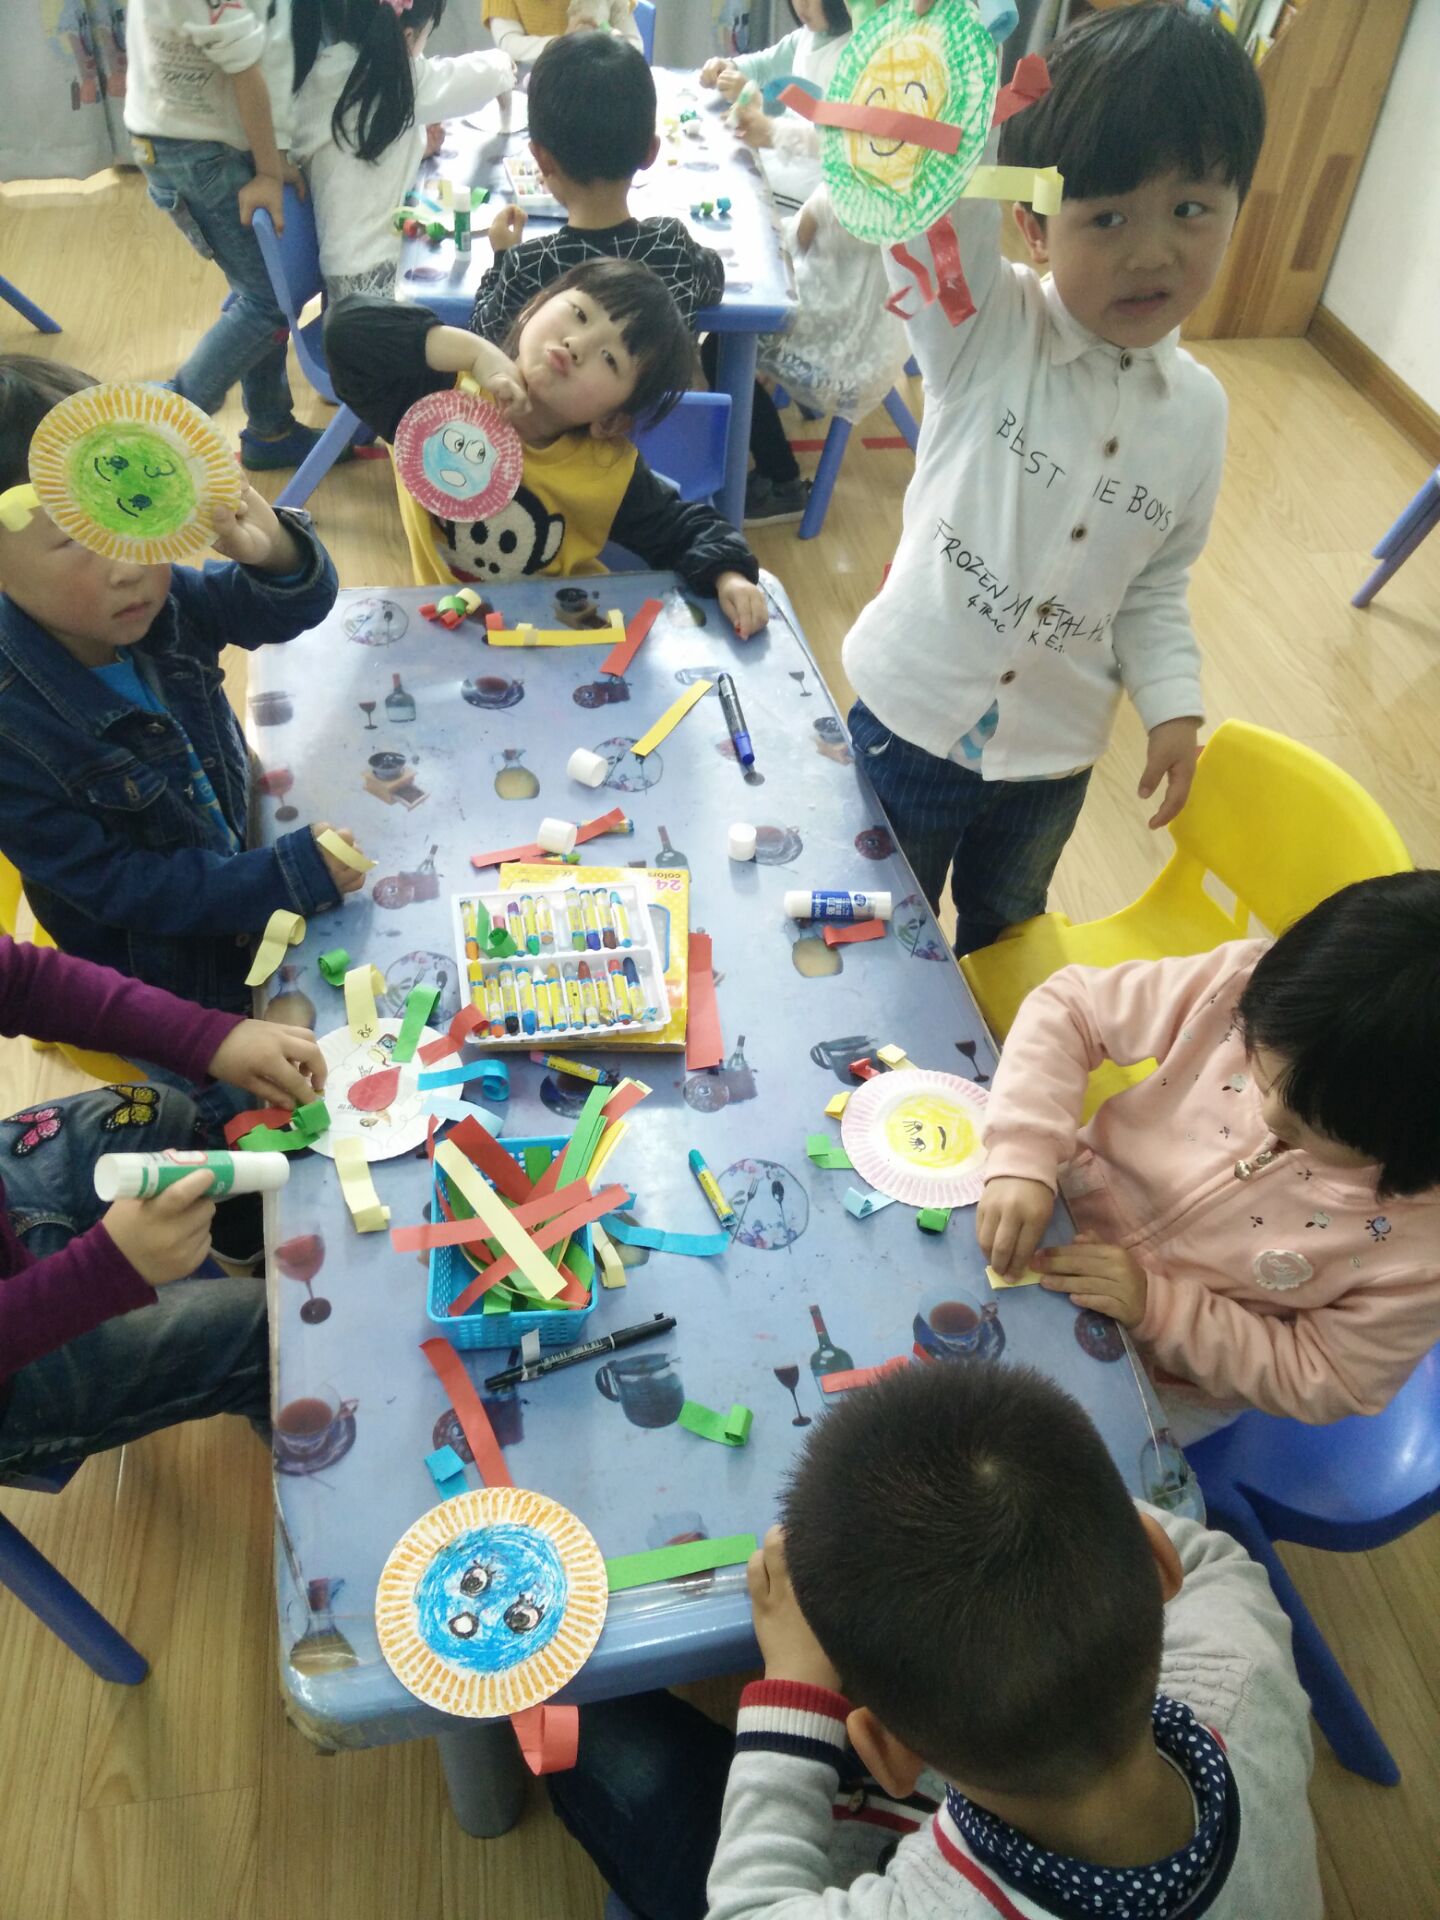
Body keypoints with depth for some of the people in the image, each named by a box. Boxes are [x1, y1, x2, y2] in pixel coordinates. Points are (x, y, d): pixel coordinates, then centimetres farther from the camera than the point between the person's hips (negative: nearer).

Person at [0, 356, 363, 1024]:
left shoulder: (161, 601, -18)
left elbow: (296, 606, -10)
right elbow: (114, 887, -24)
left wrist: (272, 549, -34)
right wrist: (290, 876, -28)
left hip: (248, 853, 5)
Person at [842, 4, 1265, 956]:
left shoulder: (1199, 408, -4)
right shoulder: (984, 333, -16)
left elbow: (1156, 585, 6)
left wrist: (1173, 704, -7)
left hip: (1056, 752, 4)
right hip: (913, 721, -3)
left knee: (1005, 922, 28)